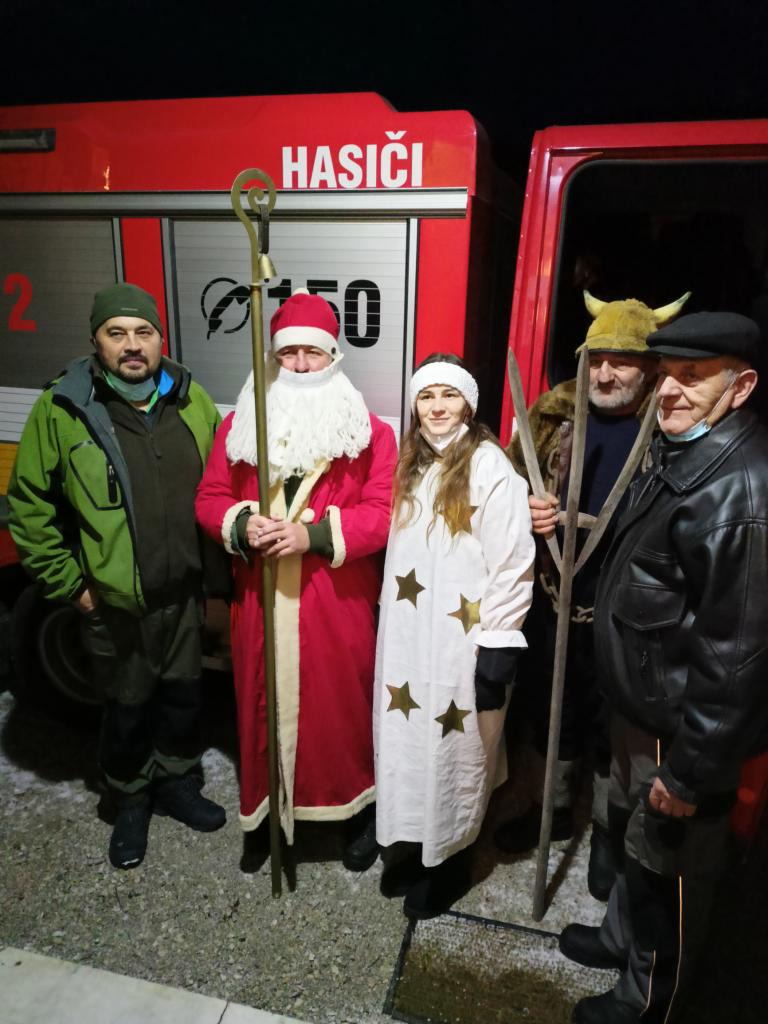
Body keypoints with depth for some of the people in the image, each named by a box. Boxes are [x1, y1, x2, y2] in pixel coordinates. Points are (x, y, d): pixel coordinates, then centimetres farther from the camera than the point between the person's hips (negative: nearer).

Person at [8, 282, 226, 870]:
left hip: (187, 594, 3)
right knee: (127, 710, 14)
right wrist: (69, 583, -5)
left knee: (184, 696, 18)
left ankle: (176, 784, 43)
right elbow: (28, 505, -3)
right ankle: (131, 803, 40)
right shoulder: (61, 410, -9)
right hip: (115, 605, -2)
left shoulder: (191, 401, 0)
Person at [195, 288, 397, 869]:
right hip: (262, 602, 3)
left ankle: (361, 811, 36)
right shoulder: (240, 425, 5)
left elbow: (384, 511, -11)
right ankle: (267, 812, 39)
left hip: (339, 604, -2)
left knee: (345, 705, 10)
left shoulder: (369, 431, -4)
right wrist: (242, 525, -16)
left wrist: (315, 534, -22)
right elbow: (211, 498, 6)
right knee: (264, 705, 15)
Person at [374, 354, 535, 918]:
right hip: (408, 639, 7)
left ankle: (451, 861, 33)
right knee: (410, 746, 17)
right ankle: (420, 845, 39)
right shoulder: (414, 465, 9)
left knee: (455, 751, 10)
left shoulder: (490, 466, -15)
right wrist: (392, 626, 14)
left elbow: (514, 566, -16)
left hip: (463, 644, -6)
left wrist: (497, 650, -16)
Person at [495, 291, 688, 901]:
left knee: (614, 721, 17)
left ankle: (608, 829, 43)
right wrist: (526, 509, -14)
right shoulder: (556, 412, -2)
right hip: (553, 597, 4)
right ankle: (555, 807, 47)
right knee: (549, 708, 20)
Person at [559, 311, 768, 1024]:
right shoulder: (681, 451, 4)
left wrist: (690, 769, -20)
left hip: (681, 726, -9)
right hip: (640, 705, 9)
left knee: (667, 865, 14)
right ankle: (623, 936, 53)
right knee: (629, 831, 27)